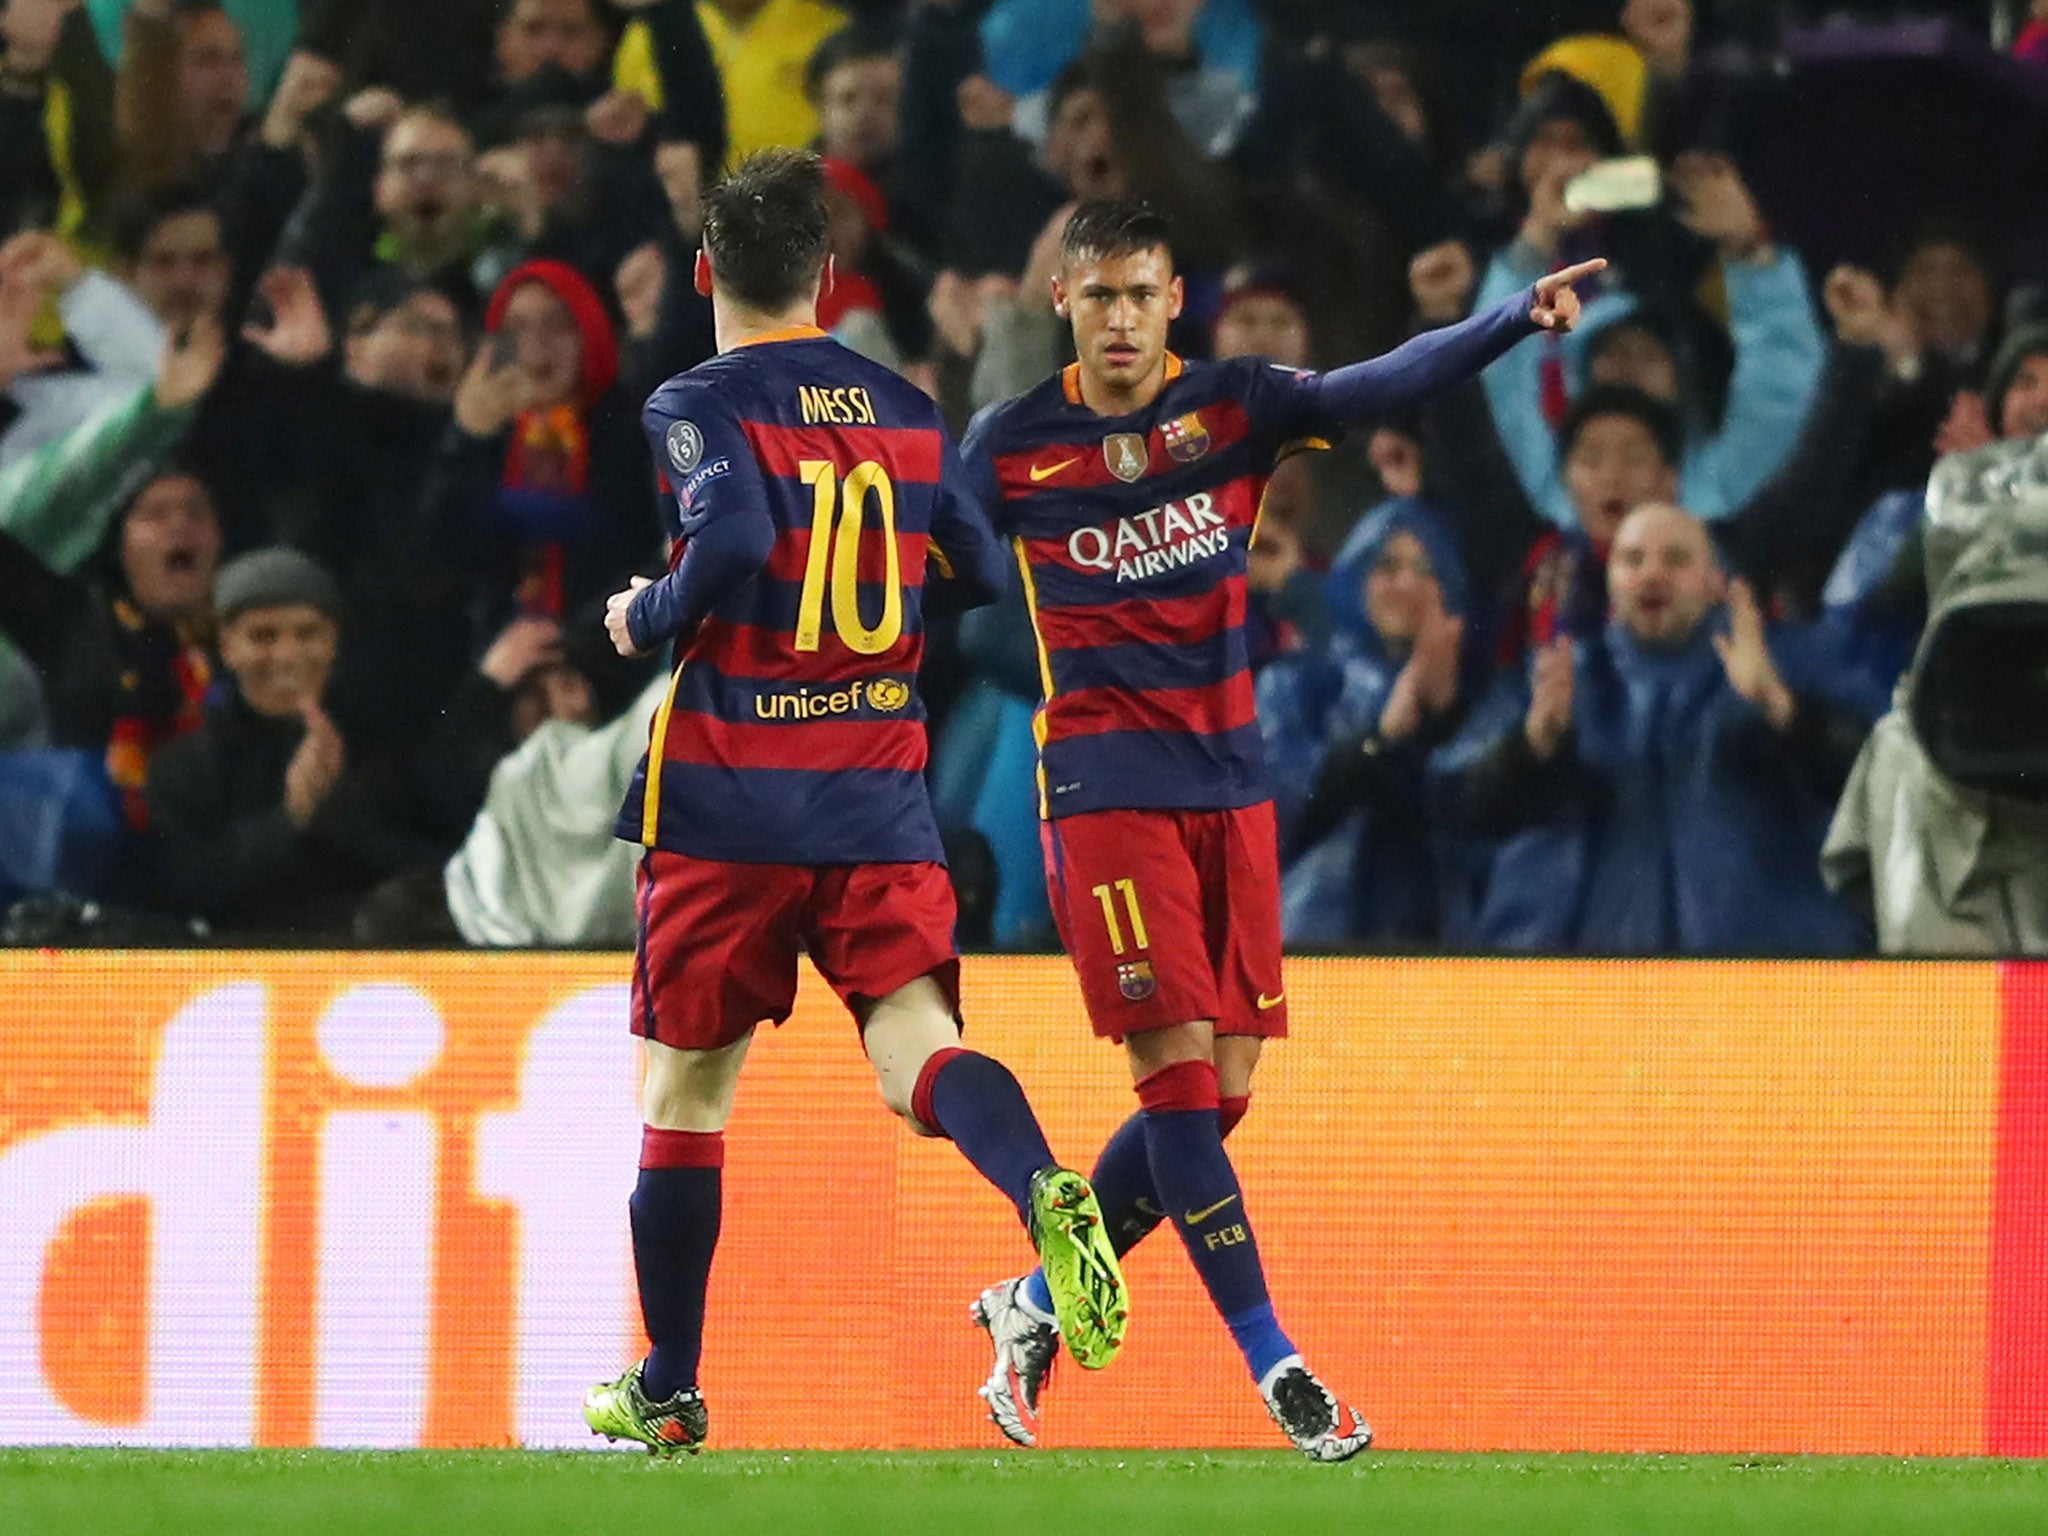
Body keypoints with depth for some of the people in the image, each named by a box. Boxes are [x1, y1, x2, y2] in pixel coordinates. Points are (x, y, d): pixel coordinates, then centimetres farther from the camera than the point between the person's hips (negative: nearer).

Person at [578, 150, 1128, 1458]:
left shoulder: (700, 406, -6)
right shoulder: (906, 413, 10)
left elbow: (735, 540, -24)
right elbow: (983, 576, 15)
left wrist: (649, 617, -7)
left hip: (727, 804, -3)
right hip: (879, 801, 3)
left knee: (688, 1087, 10)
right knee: (918, 1042, -8)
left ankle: (668, 1393, 19)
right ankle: (1048, 1196, -41)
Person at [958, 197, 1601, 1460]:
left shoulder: (1235, 406, 0)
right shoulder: (1011, 450, -2)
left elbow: (1388, 388, -13)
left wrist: (1522, 317, -27)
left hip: (1231, 783, 4)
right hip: (1106, 788, -4)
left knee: (1219, 1089, 4)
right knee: (1178, 1066, -13)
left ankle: (1036, 1302, 21)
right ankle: (1270, 1359, -10)